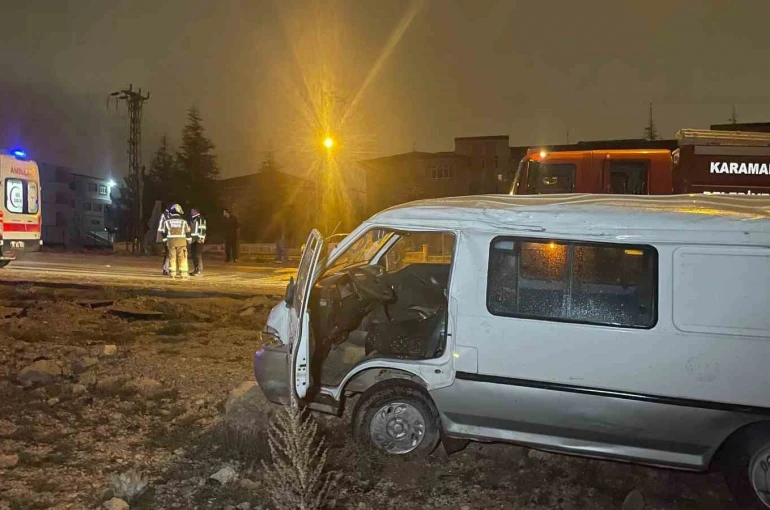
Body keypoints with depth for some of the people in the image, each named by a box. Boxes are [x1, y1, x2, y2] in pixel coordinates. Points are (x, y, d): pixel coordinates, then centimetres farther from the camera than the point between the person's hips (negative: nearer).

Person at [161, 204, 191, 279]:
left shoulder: (167, 221, 2)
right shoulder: (183, 221, 0)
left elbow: (164, 232, 8)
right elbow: (187, 232, 6)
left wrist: (165, 240, 20)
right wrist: (189, 240, 18)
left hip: (171, 240, 1)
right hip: (181, 241, -1)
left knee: (172, 257, 6)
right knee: (182, 257, 2)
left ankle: (172, 273, 6)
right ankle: (183, 273, 1)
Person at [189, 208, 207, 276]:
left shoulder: (200, 219, -7)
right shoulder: (193, 219, 20)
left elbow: (202, 229, -16)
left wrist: (200, 238, -23)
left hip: (198, 239, -9)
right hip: (193, 239, 9)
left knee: (198, 255, -11)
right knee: (193, 255, 9)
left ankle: (200, 271, -10)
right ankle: (195, 270, 16)